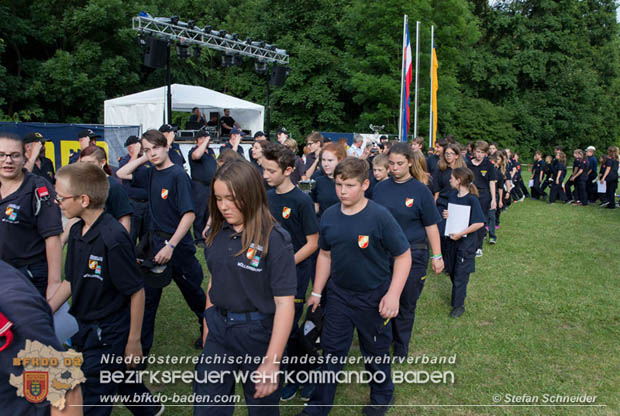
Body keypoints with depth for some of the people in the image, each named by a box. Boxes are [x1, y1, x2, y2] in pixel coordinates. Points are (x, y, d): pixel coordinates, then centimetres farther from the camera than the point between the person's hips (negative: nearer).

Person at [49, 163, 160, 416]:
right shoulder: (77, 232, 0)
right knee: (119, 379, 26)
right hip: (83, 329, 8)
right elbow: (70, 281, 11)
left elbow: (137, 291, -19)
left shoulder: (113, 238, -25)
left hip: (107, 336, -8)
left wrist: (133, 341, -13)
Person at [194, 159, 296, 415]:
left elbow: (284, 303, -20)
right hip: (219, 330, 5)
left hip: (258, 332, -5)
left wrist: (272, 361, -23)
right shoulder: (218, 233, -1)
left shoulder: (274, 239, -19)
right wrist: (207, 324, 16)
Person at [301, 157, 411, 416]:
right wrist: (317, 292, 10)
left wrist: (393, 294, -20)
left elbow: (403, 256, -14)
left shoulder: (380, 217, -19)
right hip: (338, 295, 4)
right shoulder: (329, 216, -4)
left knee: (376, 351, 16)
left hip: (374, 298, -3)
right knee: (331, 351, 12)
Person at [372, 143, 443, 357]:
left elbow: (431, 225, -5)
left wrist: (437, 256, -5)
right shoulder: (380, 188, 2)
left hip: (413, 254, -2)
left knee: (406, 303, 10)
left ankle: (401, 348, 30)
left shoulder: (420, 190, -6)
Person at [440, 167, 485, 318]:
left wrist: (461, 234, -22)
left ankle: (459, 305, 14)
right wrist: (445, 215, -6)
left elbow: (480, 223, -22)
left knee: (460, 273, 1)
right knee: (451, 270, 17)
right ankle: (459, 294, 38)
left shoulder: (472, 200, -18)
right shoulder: (453, 196, 3)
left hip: (466, 242, -7)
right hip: (452, 239, 7)